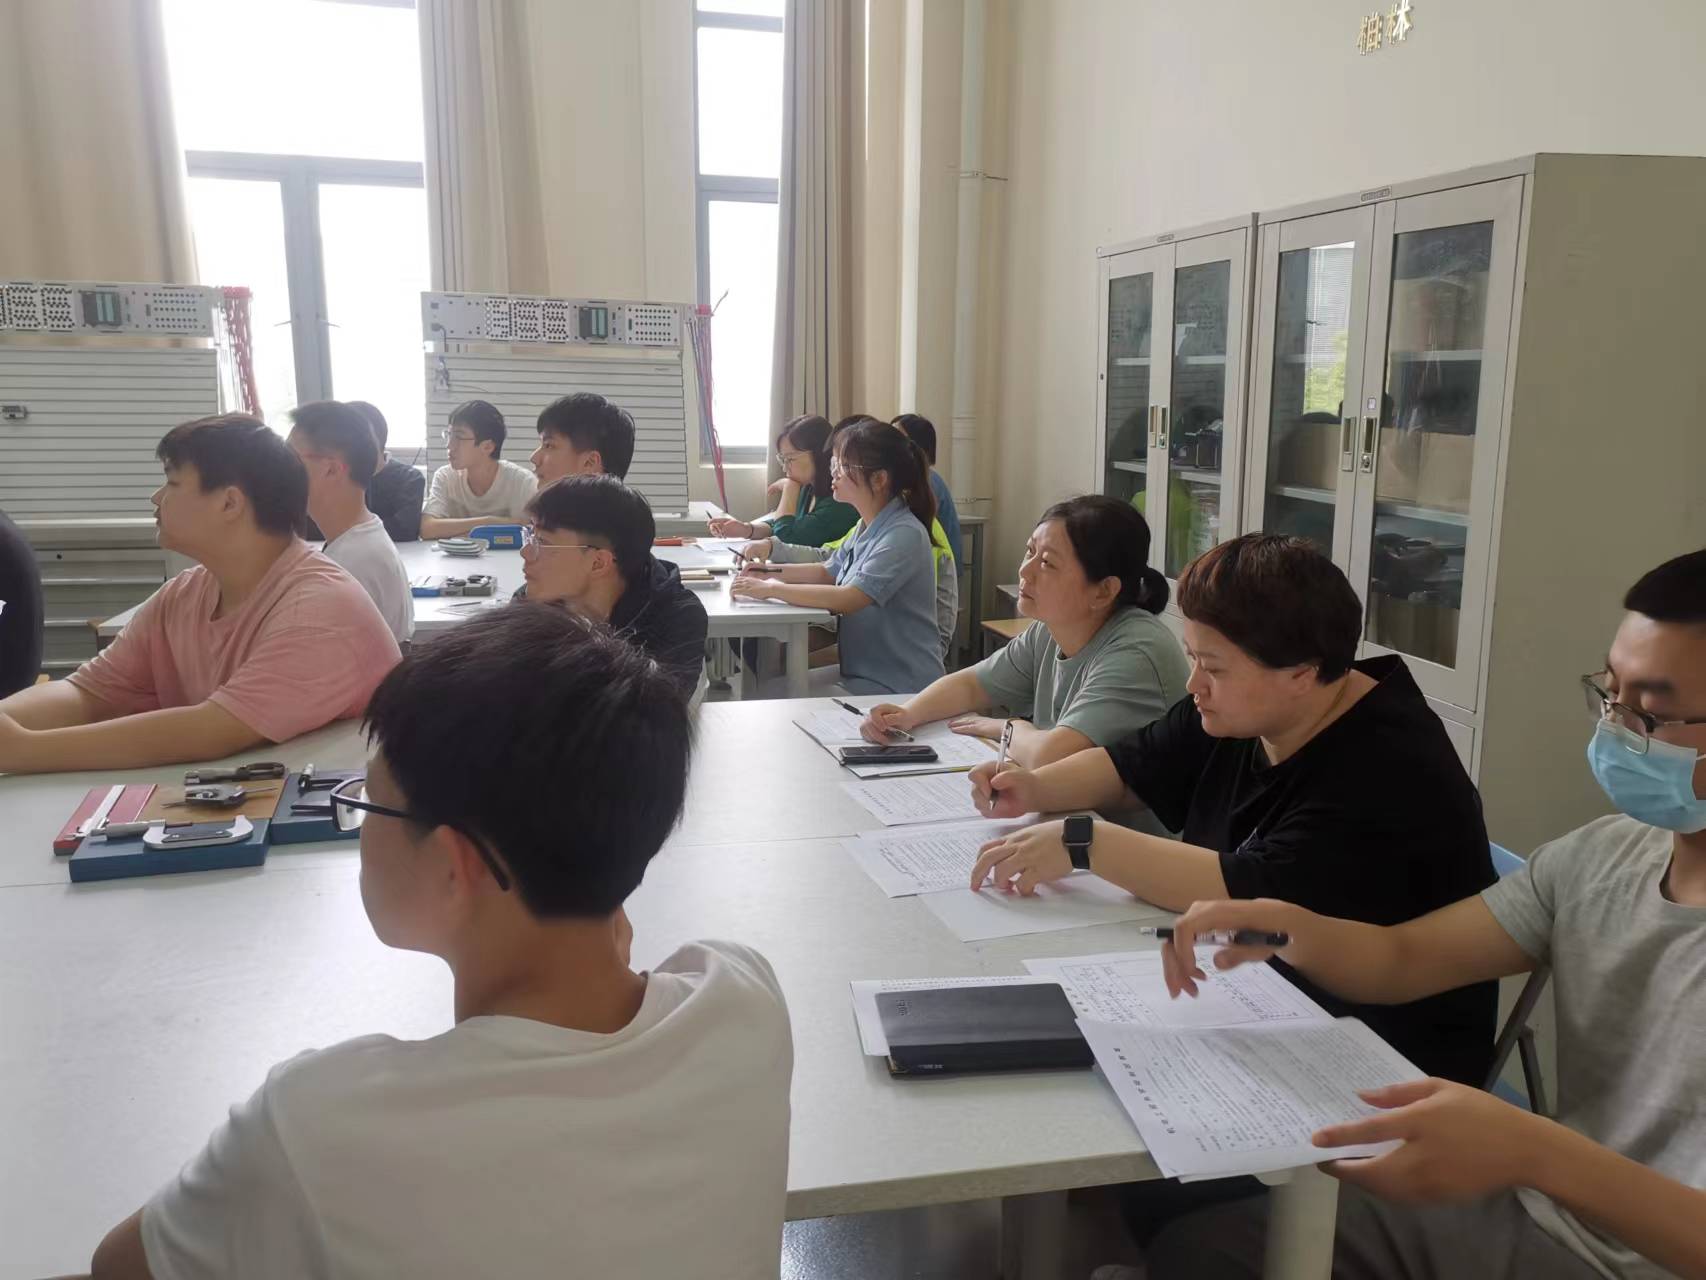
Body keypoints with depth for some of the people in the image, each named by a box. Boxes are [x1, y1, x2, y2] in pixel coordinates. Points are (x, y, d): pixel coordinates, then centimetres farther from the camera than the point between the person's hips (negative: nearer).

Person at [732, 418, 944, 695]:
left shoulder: (904, 535, -22)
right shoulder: (867, 527, 7)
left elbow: (847, 599, -29)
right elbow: (828, 573, 20)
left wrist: (771, 589, -21)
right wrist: (772, 572, 4)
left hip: (897, 689, -8)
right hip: (862, 670, 8)